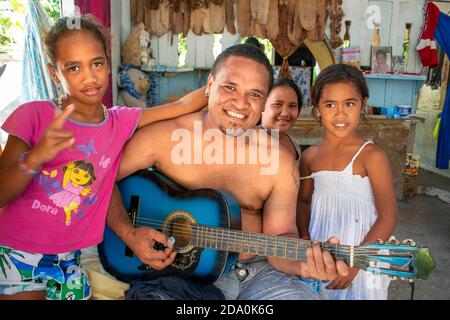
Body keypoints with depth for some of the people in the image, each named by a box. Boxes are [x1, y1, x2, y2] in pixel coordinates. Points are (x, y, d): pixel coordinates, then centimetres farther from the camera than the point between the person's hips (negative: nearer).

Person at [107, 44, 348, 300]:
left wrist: (303, 264, -23)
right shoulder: (163, 137, -9)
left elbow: (279, 235, -3)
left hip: (256, 272, 1)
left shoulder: (280, 162, -6)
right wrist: (129, 234, -14)